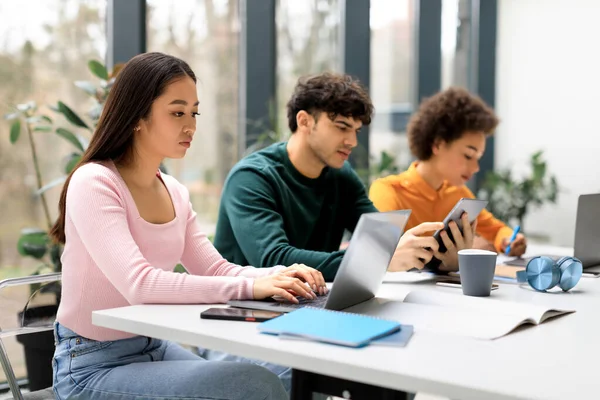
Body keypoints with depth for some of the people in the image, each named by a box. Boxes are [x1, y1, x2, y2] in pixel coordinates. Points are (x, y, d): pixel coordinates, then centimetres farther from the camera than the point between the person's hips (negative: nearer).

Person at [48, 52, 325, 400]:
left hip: (154, 347, 8)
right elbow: (139, 284, -30)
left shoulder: (175, 192, 5)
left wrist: (278, 276, -16)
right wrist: (250, 286, -34)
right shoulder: (94, 183, -19)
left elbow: (214, 269, 4)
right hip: (93, 366, -7)